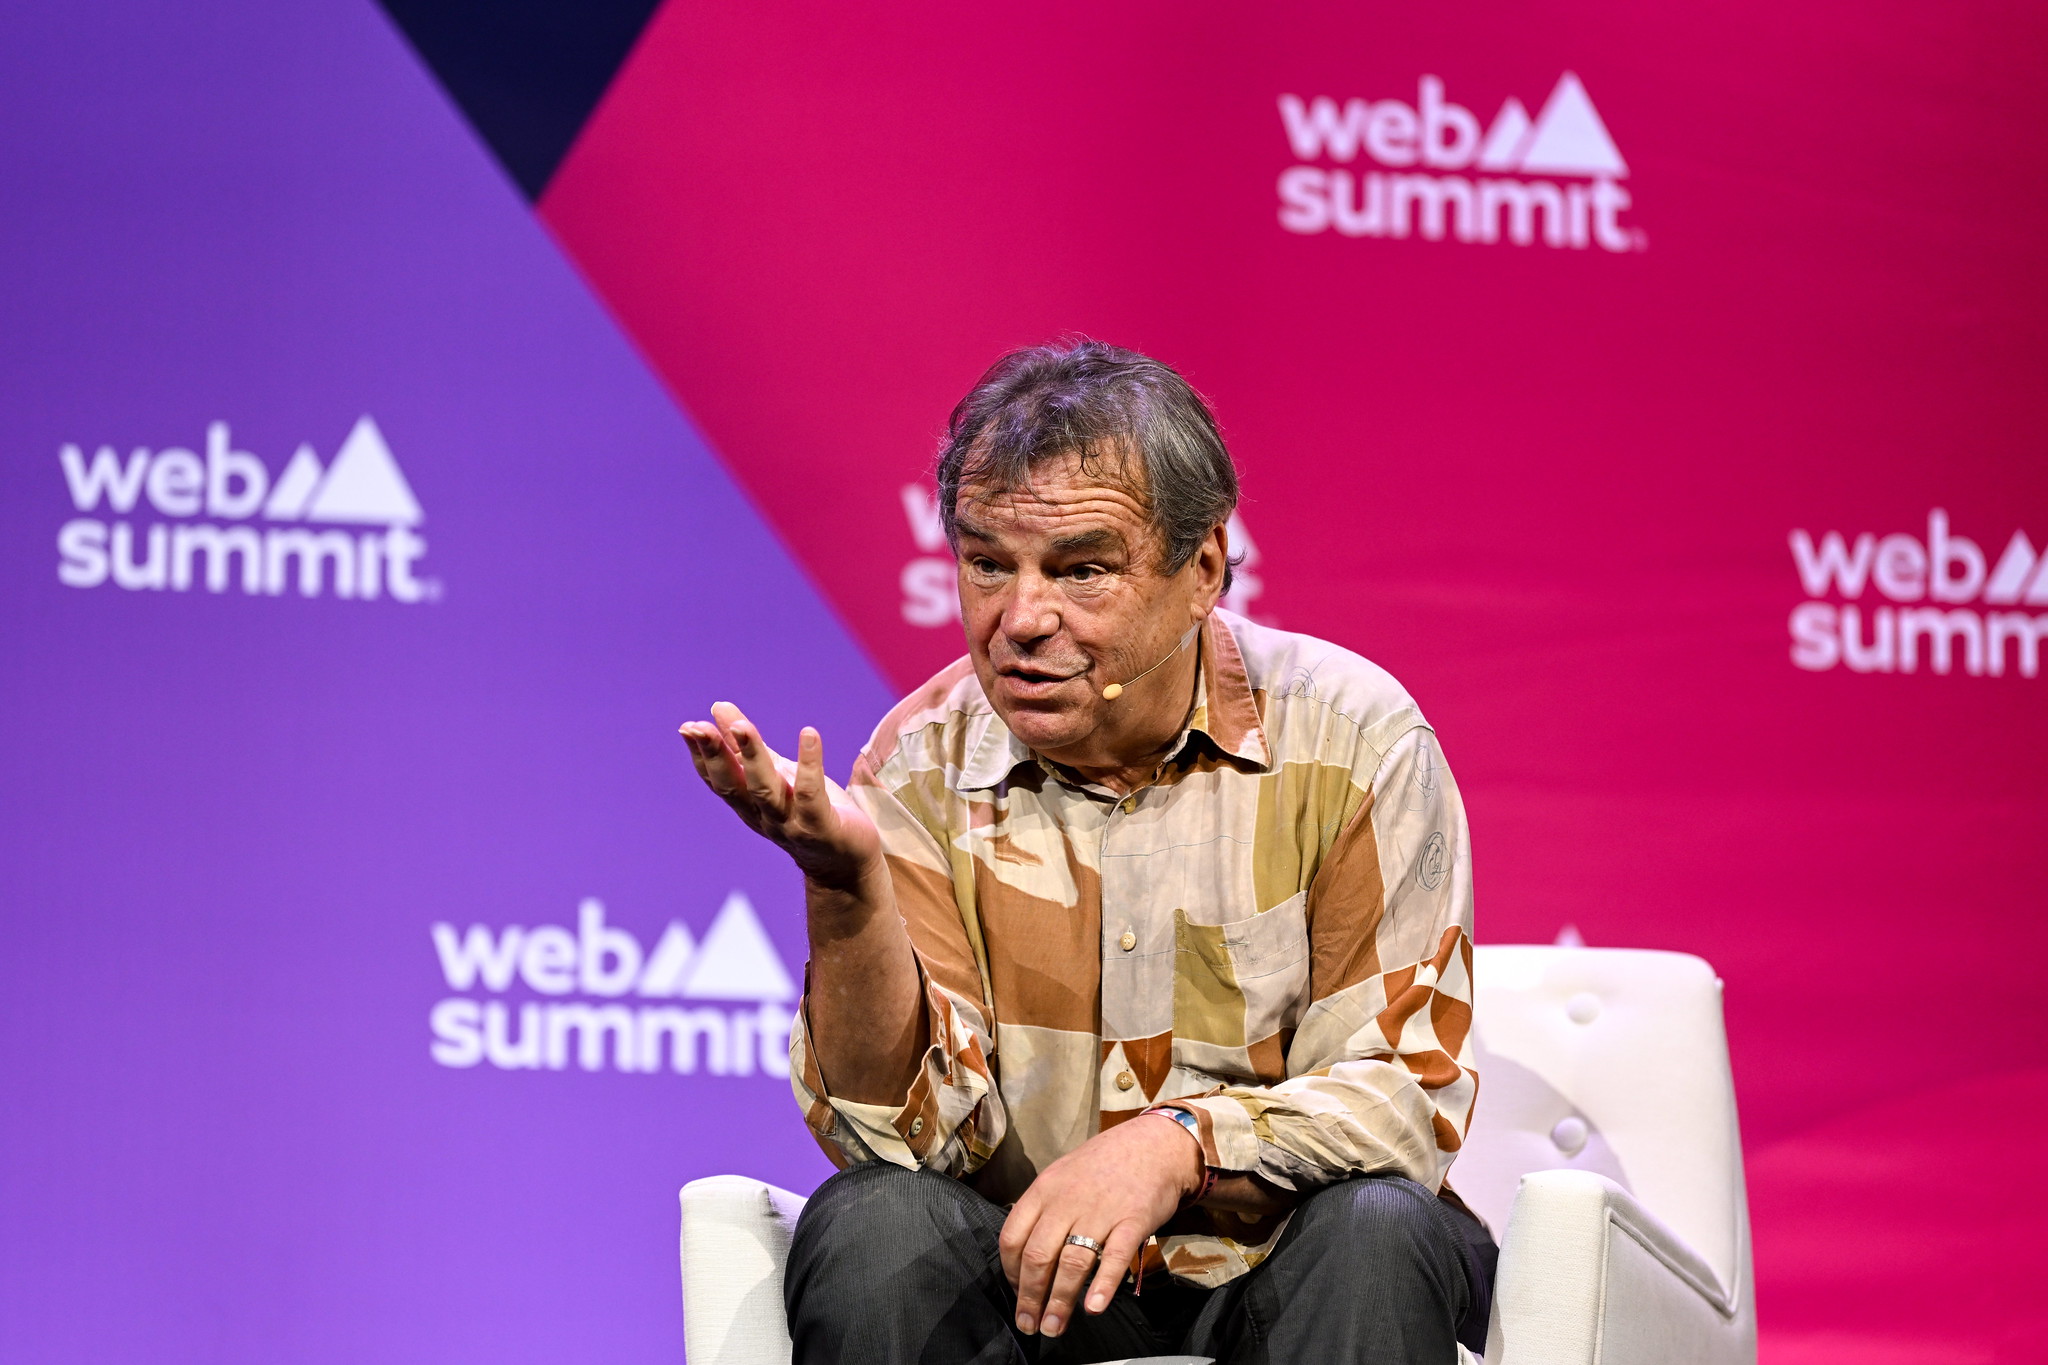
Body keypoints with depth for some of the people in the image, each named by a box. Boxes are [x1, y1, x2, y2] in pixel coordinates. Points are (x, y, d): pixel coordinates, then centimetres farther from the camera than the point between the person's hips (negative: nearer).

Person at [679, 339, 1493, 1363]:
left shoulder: (1350, 740, -10)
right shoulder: (924, 767, -4)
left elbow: (1405, 1095, -12)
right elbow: (911, 1129, -12)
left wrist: (1179, 1141, -30)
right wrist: (848, 889, -29)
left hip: (1286, 1273, -2)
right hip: (1027, 1270, 2)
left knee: (1377, 1223, -33)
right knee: (870, 1225, -27)